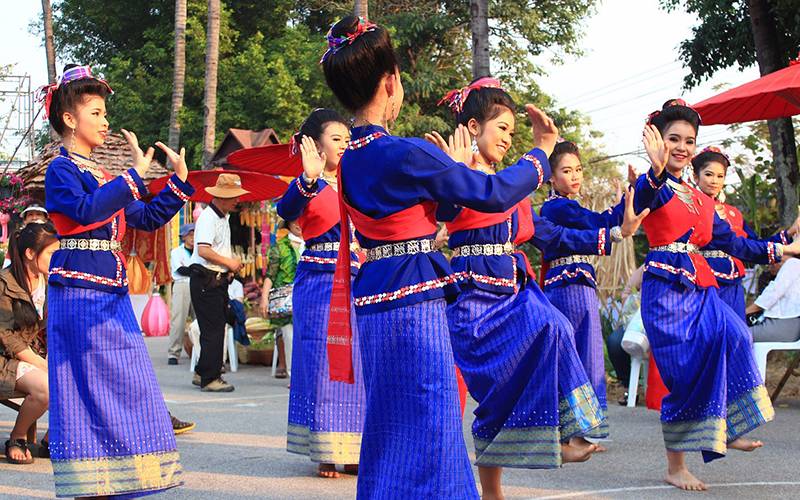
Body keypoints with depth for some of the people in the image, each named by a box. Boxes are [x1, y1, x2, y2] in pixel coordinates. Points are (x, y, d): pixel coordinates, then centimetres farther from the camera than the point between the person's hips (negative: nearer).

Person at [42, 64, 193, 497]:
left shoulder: (101, 174, 19)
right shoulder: (61, 169, -5)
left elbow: (146, 219, 18)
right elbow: (87, 210, -24)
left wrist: (179, 183, 9)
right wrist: (133, 177, -23)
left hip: (111, 292, 9)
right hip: (78, 292, -8)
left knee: (119, 389, 8)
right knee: (88, 387, -6)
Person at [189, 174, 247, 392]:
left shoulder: (223, 217, 17)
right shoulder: (208, 217, -14)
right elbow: (203, 250, -25)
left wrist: (232, 261, 9)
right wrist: (229, 262, -16)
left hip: (219, 280, 10)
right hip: (206, 281, -10)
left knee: (217, 328, 13)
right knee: (213, 330, -8)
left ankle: (202, 373, 22)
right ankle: (209, 379, -3)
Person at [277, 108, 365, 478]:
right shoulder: (307, 185, -4)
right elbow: (286, 211, -25)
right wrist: (309, 179, -42)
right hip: (319, 284, -6)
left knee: (356, 366, 6)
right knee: (323, 364, -3)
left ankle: (352, 451, 13)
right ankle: (325, 452, 5)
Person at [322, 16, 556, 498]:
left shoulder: (351, 159, 9)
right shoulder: (408, 154, -17)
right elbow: (495, 193, -9)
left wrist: (455, 172, 26)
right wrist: (542, 155, 6)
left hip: (374, 299, 9)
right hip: (414, 302, -9)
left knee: (392, 433, 17)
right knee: (423, 435, -3)